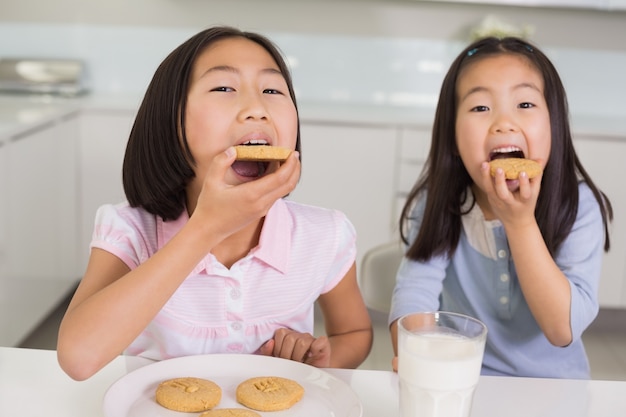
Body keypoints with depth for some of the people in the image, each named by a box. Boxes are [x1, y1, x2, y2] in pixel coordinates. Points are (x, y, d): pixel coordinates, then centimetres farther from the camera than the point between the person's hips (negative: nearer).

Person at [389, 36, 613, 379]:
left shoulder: (579, 207, -10)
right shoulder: (437, 199, -6)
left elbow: (563, 329, -15)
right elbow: (413, 293, -16)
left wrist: (520, 222, -21)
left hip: (551, 390, 1)